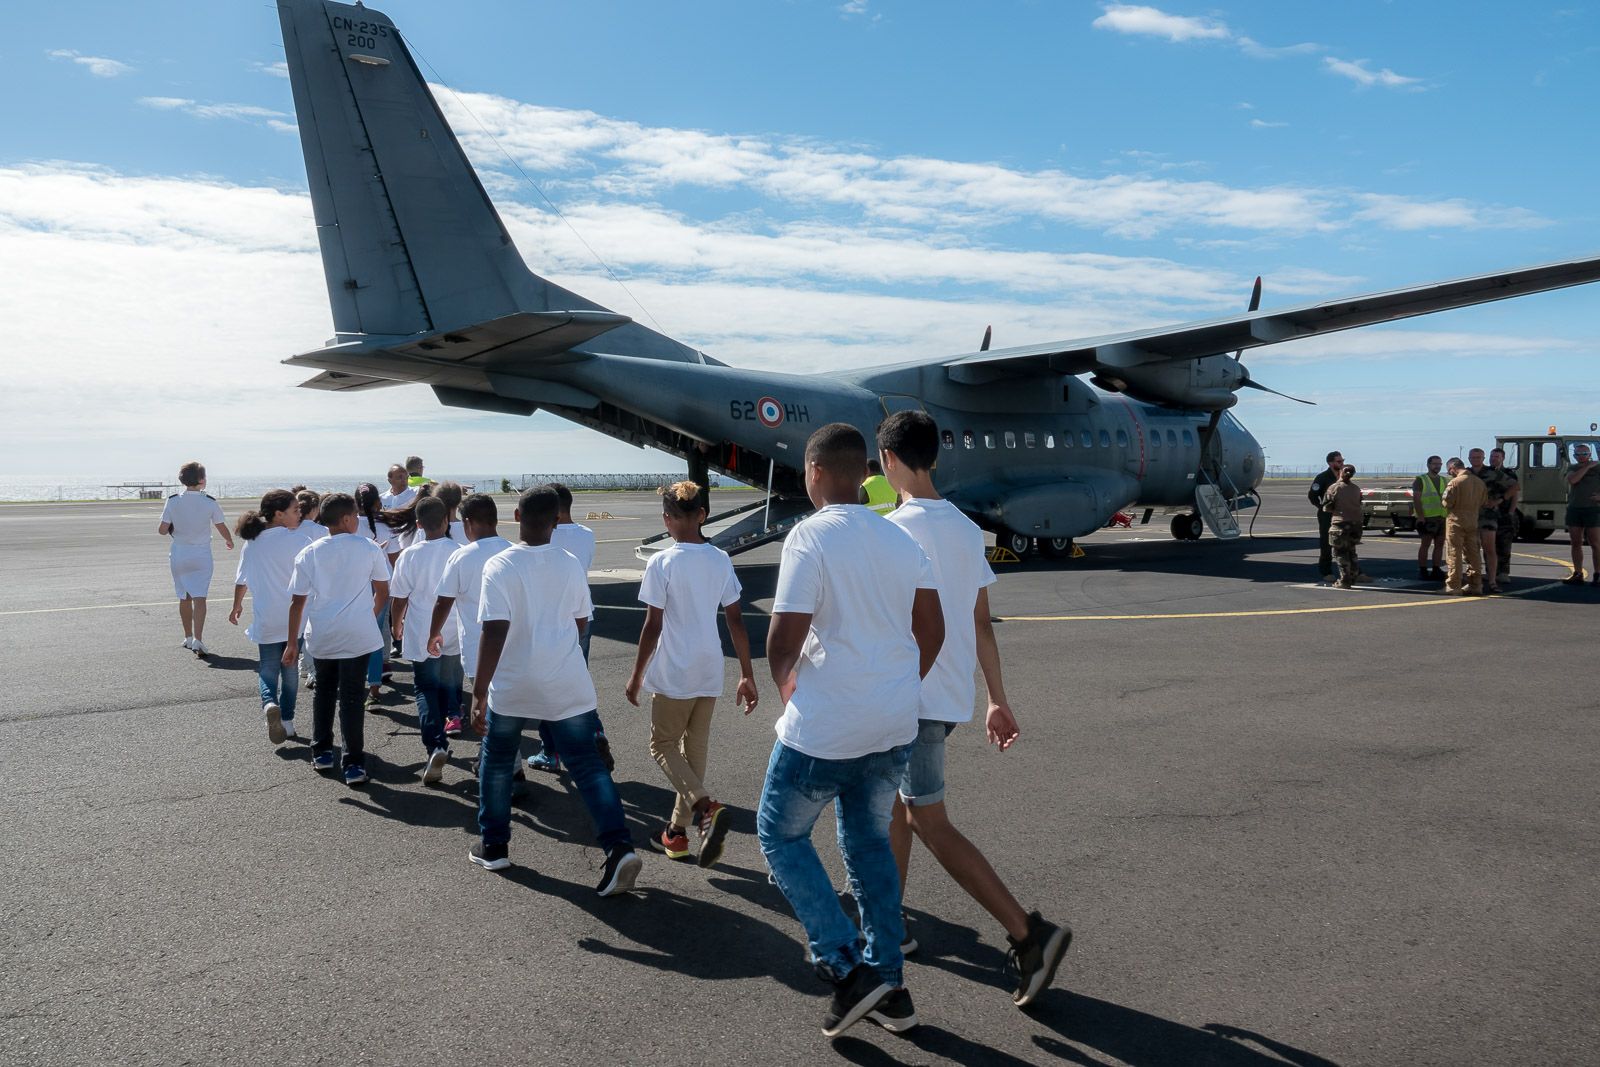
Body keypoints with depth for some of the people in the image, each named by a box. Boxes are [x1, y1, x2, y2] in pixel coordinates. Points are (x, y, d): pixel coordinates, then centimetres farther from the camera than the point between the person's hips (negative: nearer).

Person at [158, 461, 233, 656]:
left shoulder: (173, 501, -7)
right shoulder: (210, 502, -10)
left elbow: (162, 530, -6)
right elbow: (222, 528, 0)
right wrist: (229, 541, 21)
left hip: (179, 554, 2)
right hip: (202, 554, -2)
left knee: (184, 597, 16)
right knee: (199, 598, -2)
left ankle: (188, 638, 27)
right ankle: (198, 639, -14)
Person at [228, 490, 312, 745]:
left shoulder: (252, 542, 2)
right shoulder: (299, 540, -13)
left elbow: (241, 580, 13)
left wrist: (237, 607, 28)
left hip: (265, 619, 2)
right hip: (295, 618, -2)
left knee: (267, 669, 13)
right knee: (290, 670, 13)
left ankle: (269, 704, -15)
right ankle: (287, 721, 17)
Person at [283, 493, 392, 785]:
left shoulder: (309, 553, 1)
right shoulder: (369, 549, -3)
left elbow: (297, 602, 0)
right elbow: (383, 593, 4)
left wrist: (292, 643, 6)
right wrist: (371, 616, 23)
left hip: (321, 636, 2)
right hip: (358, 635, -2)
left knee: (324, 690, 22)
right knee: (351, 697, 2)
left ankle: (321, 753, 27)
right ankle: (354, 764, 0)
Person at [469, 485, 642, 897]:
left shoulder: (499, 566, -13)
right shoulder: (571, 566, 1)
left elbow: (494, 633, -19)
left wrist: (479, 693, -16)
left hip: (511, 685, -2)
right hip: (568, 685, 3)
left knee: (496, 762, 19)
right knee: (587, 764, 3)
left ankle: (493, 846, 29)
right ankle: (618, 847, -10)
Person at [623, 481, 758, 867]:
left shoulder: (662, 563, -12)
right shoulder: (721, 560, 2)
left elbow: (653, 626, -12)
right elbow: (736, 621, 3)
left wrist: (636, 675, -1)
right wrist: (747, 675, 10)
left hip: (673, 675, -5)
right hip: (710, 674, 5)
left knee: (663, 745, 9)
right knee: (695, 749, 15)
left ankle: (706, 807, -14)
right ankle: (678, 832, 24)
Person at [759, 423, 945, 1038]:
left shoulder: (811, 537, -15)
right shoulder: (900, 539, 6)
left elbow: (783, 641, -17)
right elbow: (932, 631, 10)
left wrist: (788, 693, 3)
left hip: (824, 729, -6)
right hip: (895, 725, 7)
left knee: (781, 835, 14)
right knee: (870, 843, 21)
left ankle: (847, 970, 7)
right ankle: (889, 989, 25)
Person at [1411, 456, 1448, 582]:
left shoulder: (1444, 480, 17)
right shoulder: (1420, 480, -1)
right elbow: (1416, 499, -7)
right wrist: (1421, 517, -15)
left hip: (1442, 518, 6)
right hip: (1427, 518, -6)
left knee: (1440, 544, 6)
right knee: (1426, 544, -6)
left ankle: (1436, 571, 11)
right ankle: (1422, 572, -2)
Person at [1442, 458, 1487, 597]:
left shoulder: (1455, 482, -15)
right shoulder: (1479, 482, 6)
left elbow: (1447, 502, -15)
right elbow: (1484, 503, 9)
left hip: (1456, 521, -6)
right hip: (1473, 522, 6)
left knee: (1455, 554, -1)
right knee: (1473, 553, 12)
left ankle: (1453, 586, -1)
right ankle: (1476, 585, 16)